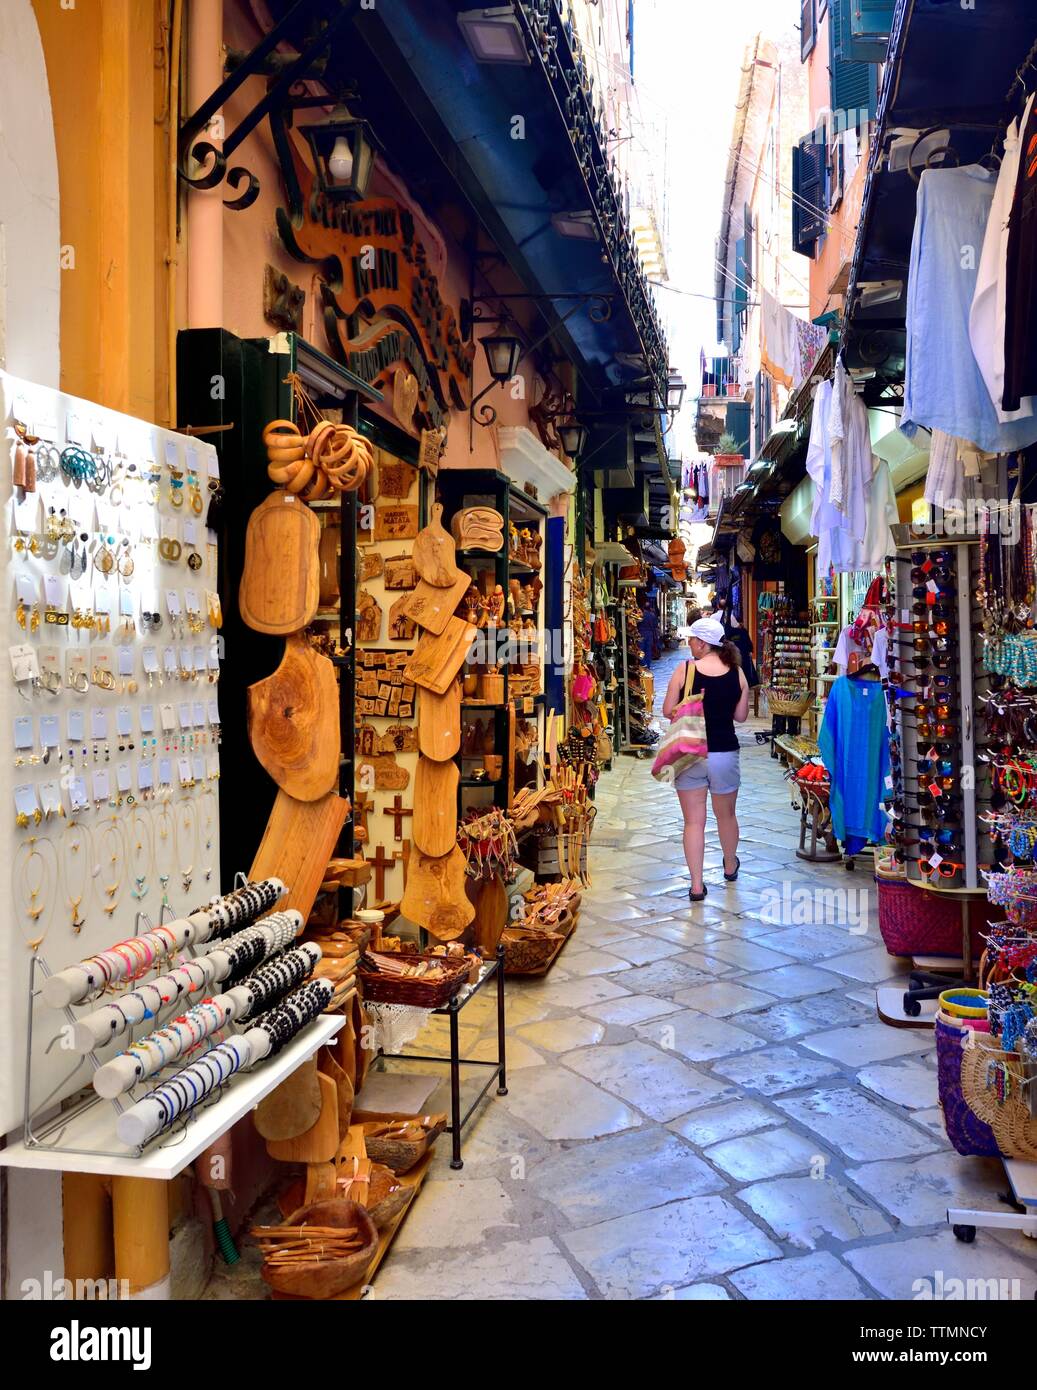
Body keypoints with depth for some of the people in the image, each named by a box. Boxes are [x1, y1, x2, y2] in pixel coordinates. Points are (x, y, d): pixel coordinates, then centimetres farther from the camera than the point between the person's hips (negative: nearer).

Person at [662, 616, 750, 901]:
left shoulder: (685, 669, -11)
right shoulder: (737, 672, -3)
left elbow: (668, 711, -7)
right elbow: (741, 716, 3)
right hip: (725, 753, 2)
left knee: (693, 821, 6)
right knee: (726, 816, 22)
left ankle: (696, 885, 6)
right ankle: (730, 867, 44)